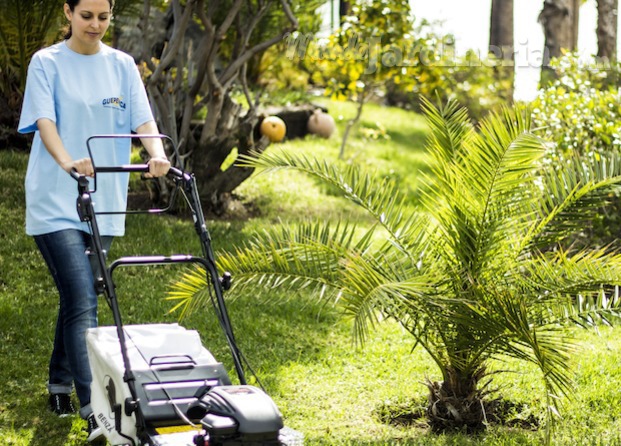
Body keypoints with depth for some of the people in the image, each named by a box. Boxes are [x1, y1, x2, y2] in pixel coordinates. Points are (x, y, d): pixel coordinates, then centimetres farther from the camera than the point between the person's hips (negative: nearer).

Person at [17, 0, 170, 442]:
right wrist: (68, 162, -35)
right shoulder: (47, 63, -3)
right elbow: (44, 122, -15)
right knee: (83, 303, -14)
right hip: (56, 202, -4)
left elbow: (143, 120, -1)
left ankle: (60, 383, 33)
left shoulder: (122, 65, 9)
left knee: (78, 298, 14)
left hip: (105, 202, 5)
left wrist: (158, 154, -23)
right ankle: (93, 409, -17)